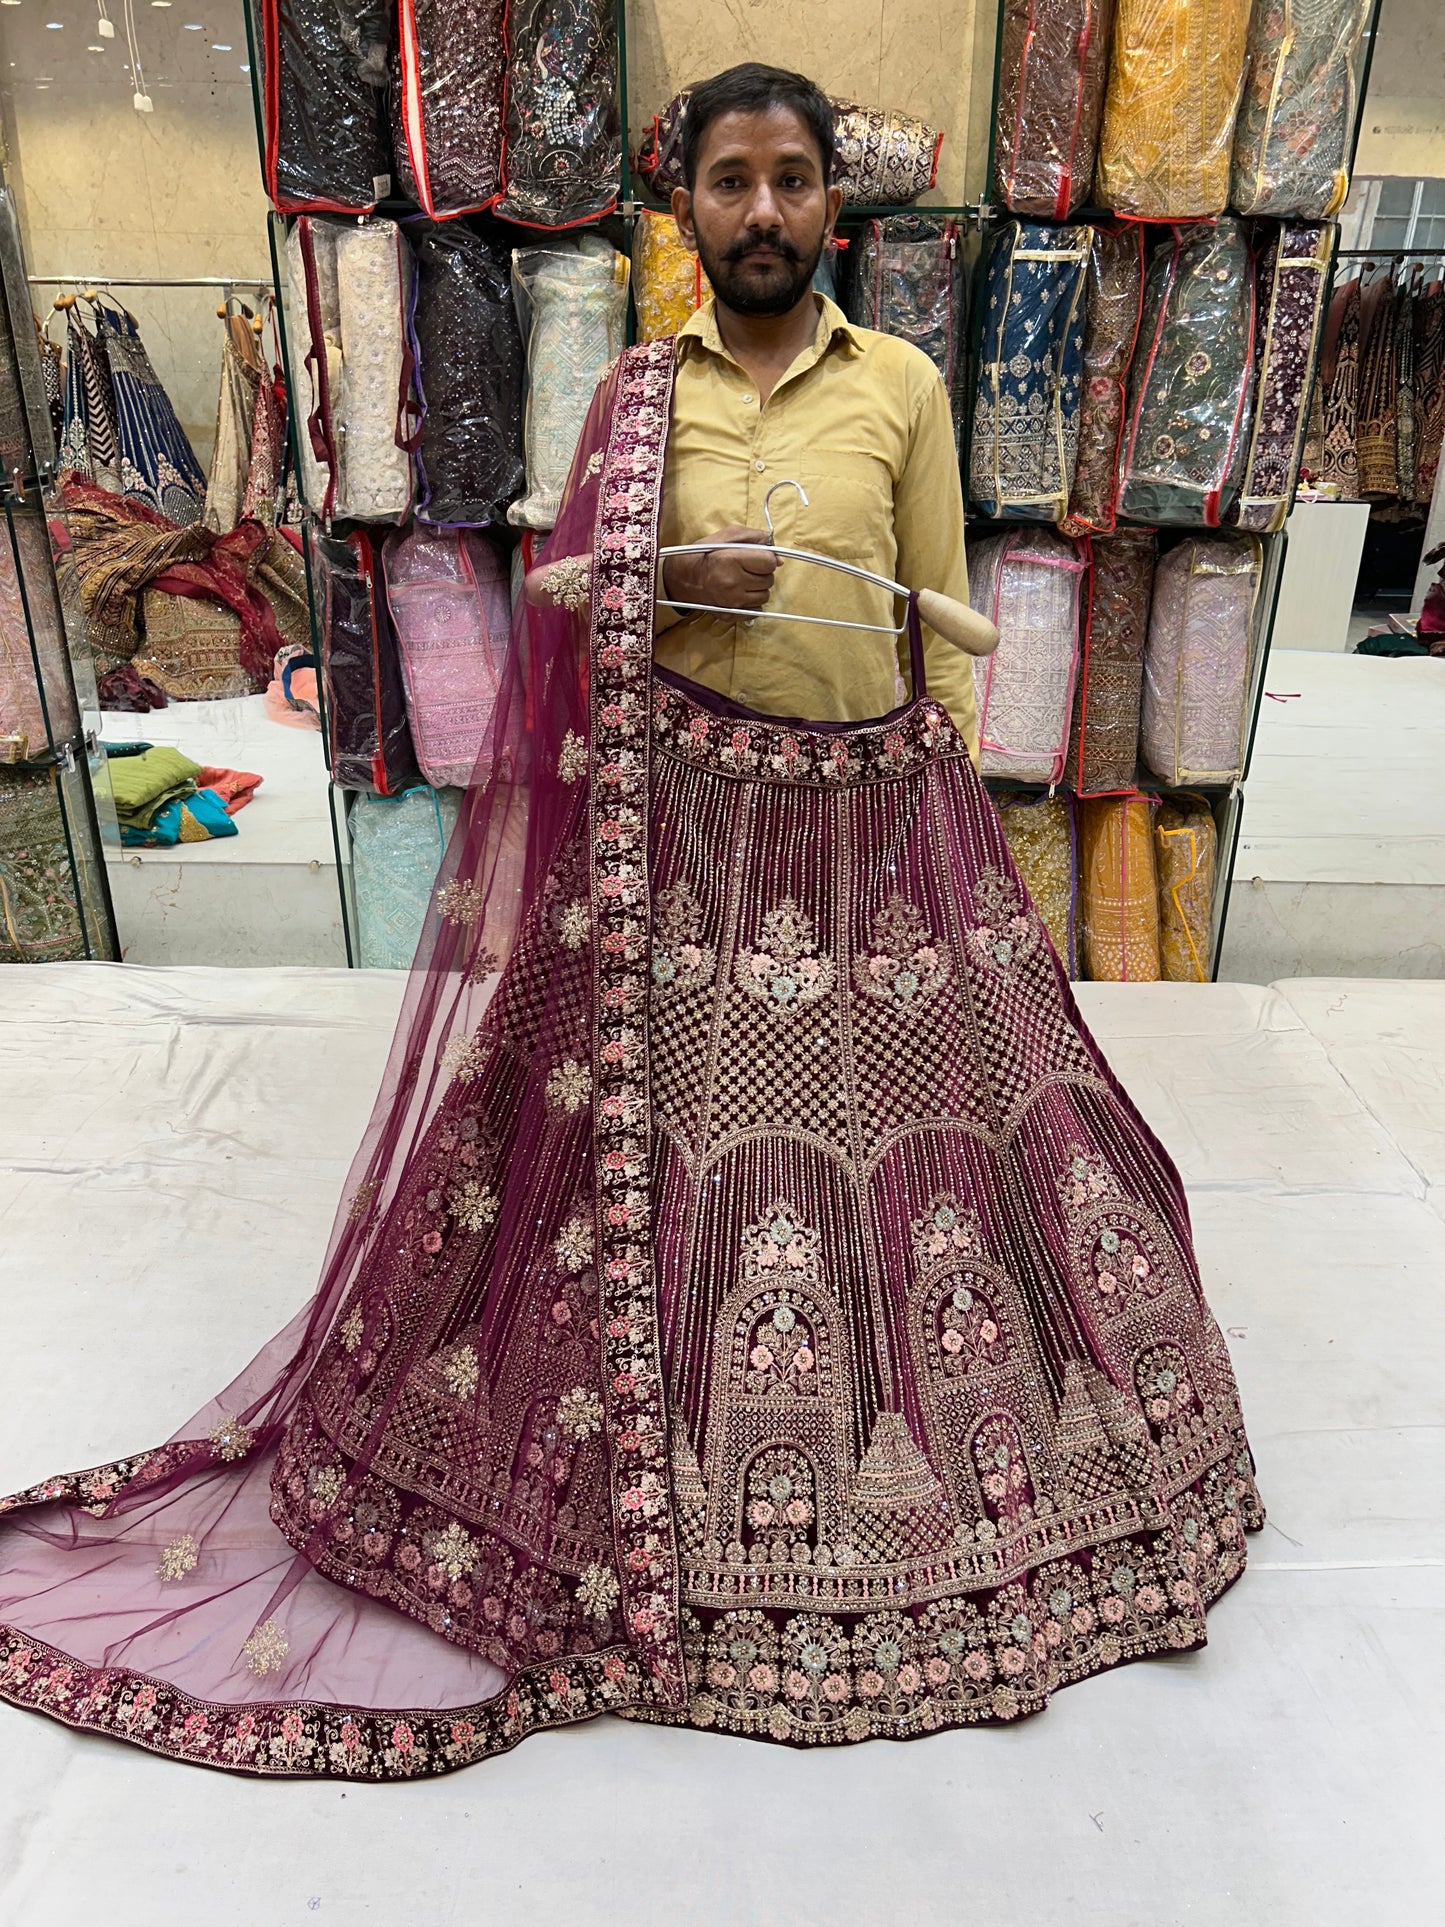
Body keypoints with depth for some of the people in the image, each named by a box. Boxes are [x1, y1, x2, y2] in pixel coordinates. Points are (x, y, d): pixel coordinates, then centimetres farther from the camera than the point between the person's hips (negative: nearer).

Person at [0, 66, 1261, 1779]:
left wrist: (958, 802, 6)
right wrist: (678, 584, -11)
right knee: (674, 1127, 0)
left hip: (882, 808, 2)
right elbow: (555, 594, 8)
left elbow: (943, 617, 9)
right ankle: (659, 1491, 23)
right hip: (689, 818, -1)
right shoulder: (640, 394, 7)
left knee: (914, 1113, 6)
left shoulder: (903, 385, 7)